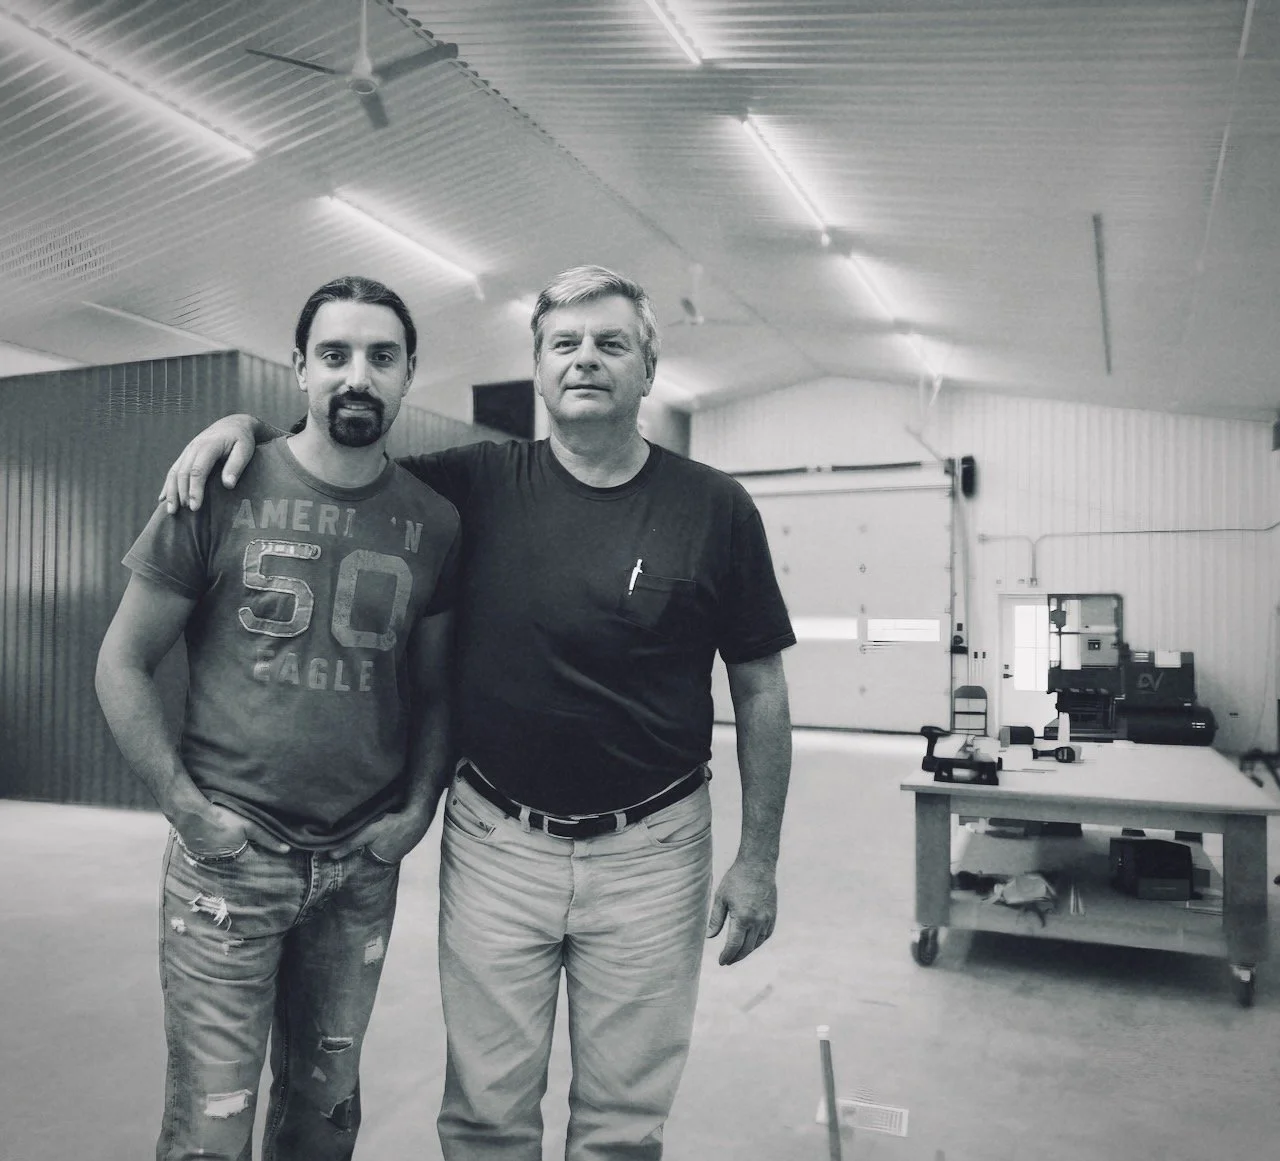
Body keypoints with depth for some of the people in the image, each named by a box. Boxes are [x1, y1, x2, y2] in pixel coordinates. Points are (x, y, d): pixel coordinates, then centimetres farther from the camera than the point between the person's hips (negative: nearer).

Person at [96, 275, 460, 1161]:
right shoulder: (222, 495, -6)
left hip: (363, 865, 3)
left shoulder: (435, 524, 1)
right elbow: (124, 665, -1)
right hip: (230, 859, -2)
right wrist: (187, 808, -8)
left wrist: (420, 808, -2)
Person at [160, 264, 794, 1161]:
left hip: (650, 851, 0)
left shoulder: (715, 508, -5)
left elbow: (760, 690, 1)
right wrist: (249, 423, -6)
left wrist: (759, 860, 0)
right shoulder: (479, 485, -2)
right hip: (496, 843, 1)